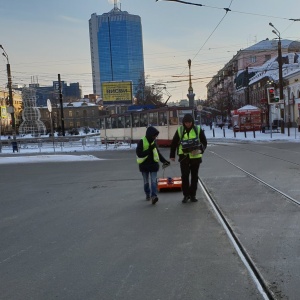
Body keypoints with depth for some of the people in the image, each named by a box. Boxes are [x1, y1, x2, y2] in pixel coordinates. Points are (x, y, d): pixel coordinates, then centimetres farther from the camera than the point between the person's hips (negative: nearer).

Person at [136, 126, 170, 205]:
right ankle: (148, 195, 28)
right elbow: (139, 154, -19)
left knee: (153, 181, -8)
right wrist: (149, 150, -25)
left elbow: (158, 153, 16)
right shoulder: (141, 142, -12)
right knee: (146, 182, 11)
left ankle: (154, 196, -15)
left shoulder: (154, 142, 5)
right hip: (144, 165, -3)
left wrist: (164, 160, 11)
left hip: (153, 164, 3)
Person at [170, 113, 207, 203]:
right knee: (184, 176, -3)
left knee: (194, 176, 8)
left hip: (195, 156, 1)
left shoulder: (198, 130, 0)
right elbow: (174, 143, 8)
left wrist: (200, 149, -16)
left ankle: (193, 195, 19)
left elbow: (204, 142, 3)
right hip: (184, 157, 0)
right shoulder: (180, 130, 1)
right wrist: (172, 155, 7)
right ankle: (186, 195, 8)